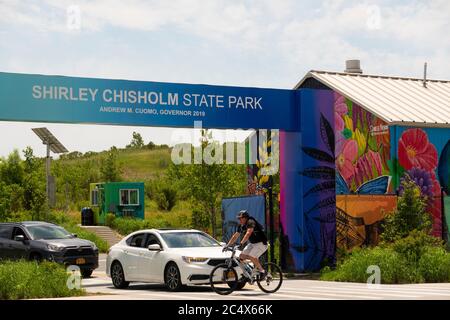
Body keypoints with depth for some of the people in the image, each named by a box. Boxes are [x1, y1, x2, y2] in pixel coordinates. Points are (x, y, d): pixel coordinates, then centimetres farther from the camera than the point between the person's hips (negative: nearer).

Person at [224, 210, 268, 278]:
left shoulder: (251, 222, -21)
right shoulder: (241, 226, 5)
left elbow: (248, 233, -35)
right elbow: (235, 236, 11)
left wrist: (241, 243, -45)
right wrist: (228, 245, 5)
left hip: (261, 243, -9)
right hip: (252, 243, 9)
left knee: (251, 256, -27)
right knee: (242, 256, -3)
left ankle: (262, 271, -12)